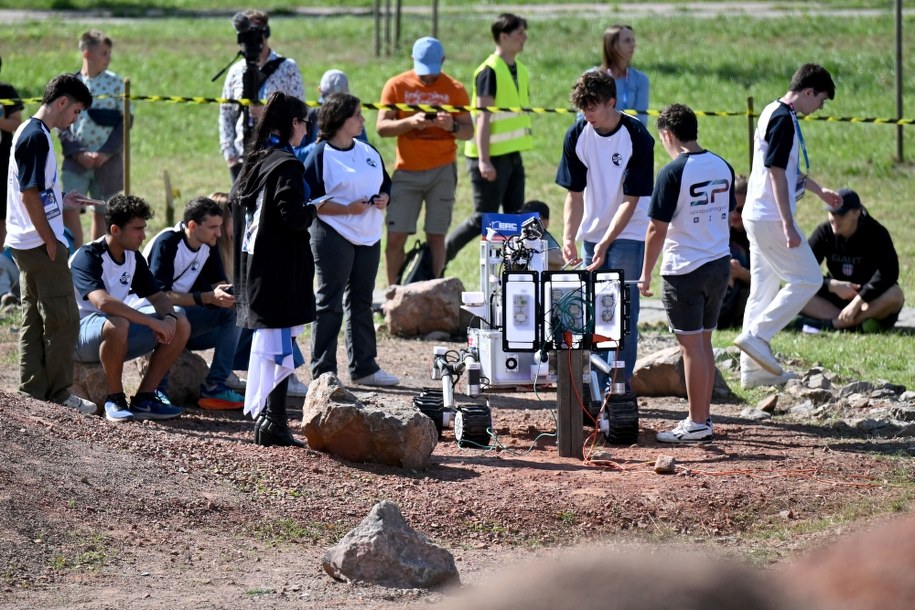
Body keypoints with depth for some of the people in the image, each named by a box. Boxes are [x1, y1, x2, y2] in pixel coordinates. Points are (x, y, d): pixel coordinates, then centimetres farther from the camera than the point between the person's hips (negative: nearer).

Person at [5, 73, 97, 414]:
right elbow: (30, 195, -21)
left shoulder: (27, 132, 13)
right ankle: (59, 395, 0)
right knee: (63, 319, -4)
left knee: (34, 320, 12)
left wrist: (62, 201, 18)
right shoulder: (37, 137, -17)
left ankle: (32, 392, 14)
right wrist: (51, 240, -17)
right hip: (41, 243, -10)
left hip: (25, 243, 10)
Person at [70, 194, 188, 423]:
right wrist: (152, 322, -37)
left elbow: (157, 296, 11)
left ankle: (144, 399, -6)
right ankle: (114, 399, -22)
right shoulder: (88, 257, -21)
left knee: (181, 325, -5)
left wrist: (169, 317, -15)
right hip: (81, 334, -8)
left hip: (119, 333, 8)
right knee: (116, 324, -41)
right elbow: (102, 302, -37)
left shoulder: (133, 258, 6)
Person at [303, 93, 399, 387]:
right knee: (329, 303, -4)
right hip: (333, 237, -7)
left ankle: (364, 367, 19)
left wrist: (384, 199, -1)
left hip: (369, 237, 7)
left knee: (361, 302, 12)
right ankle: (323, 371, -1)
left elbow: (386, 183, 22)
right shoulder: (320, 156, -8)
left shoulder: (368, 151, 13)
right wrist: (347, 209, -19)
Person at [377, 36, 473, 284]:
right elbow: (381, 127, -3)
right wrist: (411, 122, -20)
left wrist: (452, 126, -18)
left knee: (436, 236, -2)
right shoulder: (397, 85, 2)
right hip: (406, 170, 0)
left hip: (442, 170, 0)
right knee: (395, 235, -5)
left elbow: (469, 132, 5)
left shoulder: (454, 89, 4)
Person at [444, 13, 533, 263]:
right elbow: (482, 118, -17)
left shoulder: (521, 71, 13)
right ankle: (438, 256, 8)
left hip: (513, 155, 8)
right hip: (491, 157, -8)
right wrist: (484, 160, -22)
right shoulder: (490, 71, -13)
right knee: (484, 219, -6)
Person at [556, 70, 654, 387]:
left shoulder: (637, 138, -15)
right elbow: (574, 193, 1)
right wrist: (568, 237, -13)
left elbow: (631, 200, -15)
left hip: (628, 233, -4)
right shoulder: (577, 136, -3)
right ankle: (596, 386, 11)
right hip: (592, 232, 4)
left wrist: (606, 242, -23)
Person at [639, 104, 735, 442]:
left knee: (691, 345, -2)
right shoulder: (722, 167, 6)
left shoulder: (673, 172, -15)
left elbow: (657, 229, -14)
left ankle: (697, 423, 0)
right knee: (703, 342, 15)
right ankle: (703, 416, 18)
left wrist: (646, 274, -6)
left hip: (685, 270, -7)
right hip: (719, 263, 7)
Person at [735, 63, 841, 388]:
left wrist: (819, 190, 34)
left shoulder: (772, 113, 15)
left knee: (763, 289, 11)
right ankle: (756, 335, -8)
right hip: (771, 217, -10)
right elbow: (776, 173, -21)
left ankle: (753, 369, 13)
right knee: (808, 279, -5)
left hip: (757, 216, 10)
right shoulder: (784, 120, -16)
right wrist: (788, 225, -22)